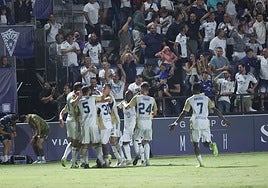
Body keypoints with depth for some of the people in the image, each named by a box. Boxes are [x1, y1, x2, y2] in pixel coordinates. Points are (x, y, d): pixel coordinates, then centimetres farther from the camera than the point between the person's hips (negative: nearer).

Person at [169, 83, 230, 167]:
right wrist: (224, 119, 13)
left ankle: (200, 162, -3)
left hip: (195, 123, -2)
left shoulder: (189, 100, 5)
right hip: (205, 122, 2)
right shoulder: (206, 98, 11)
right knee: (206, 142, 12)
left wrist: (175, 123, 4)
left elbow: (184, 113, 0)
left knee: (195, 144, 8)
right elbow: (215, 110, 8)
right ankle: (212, 145, -24)